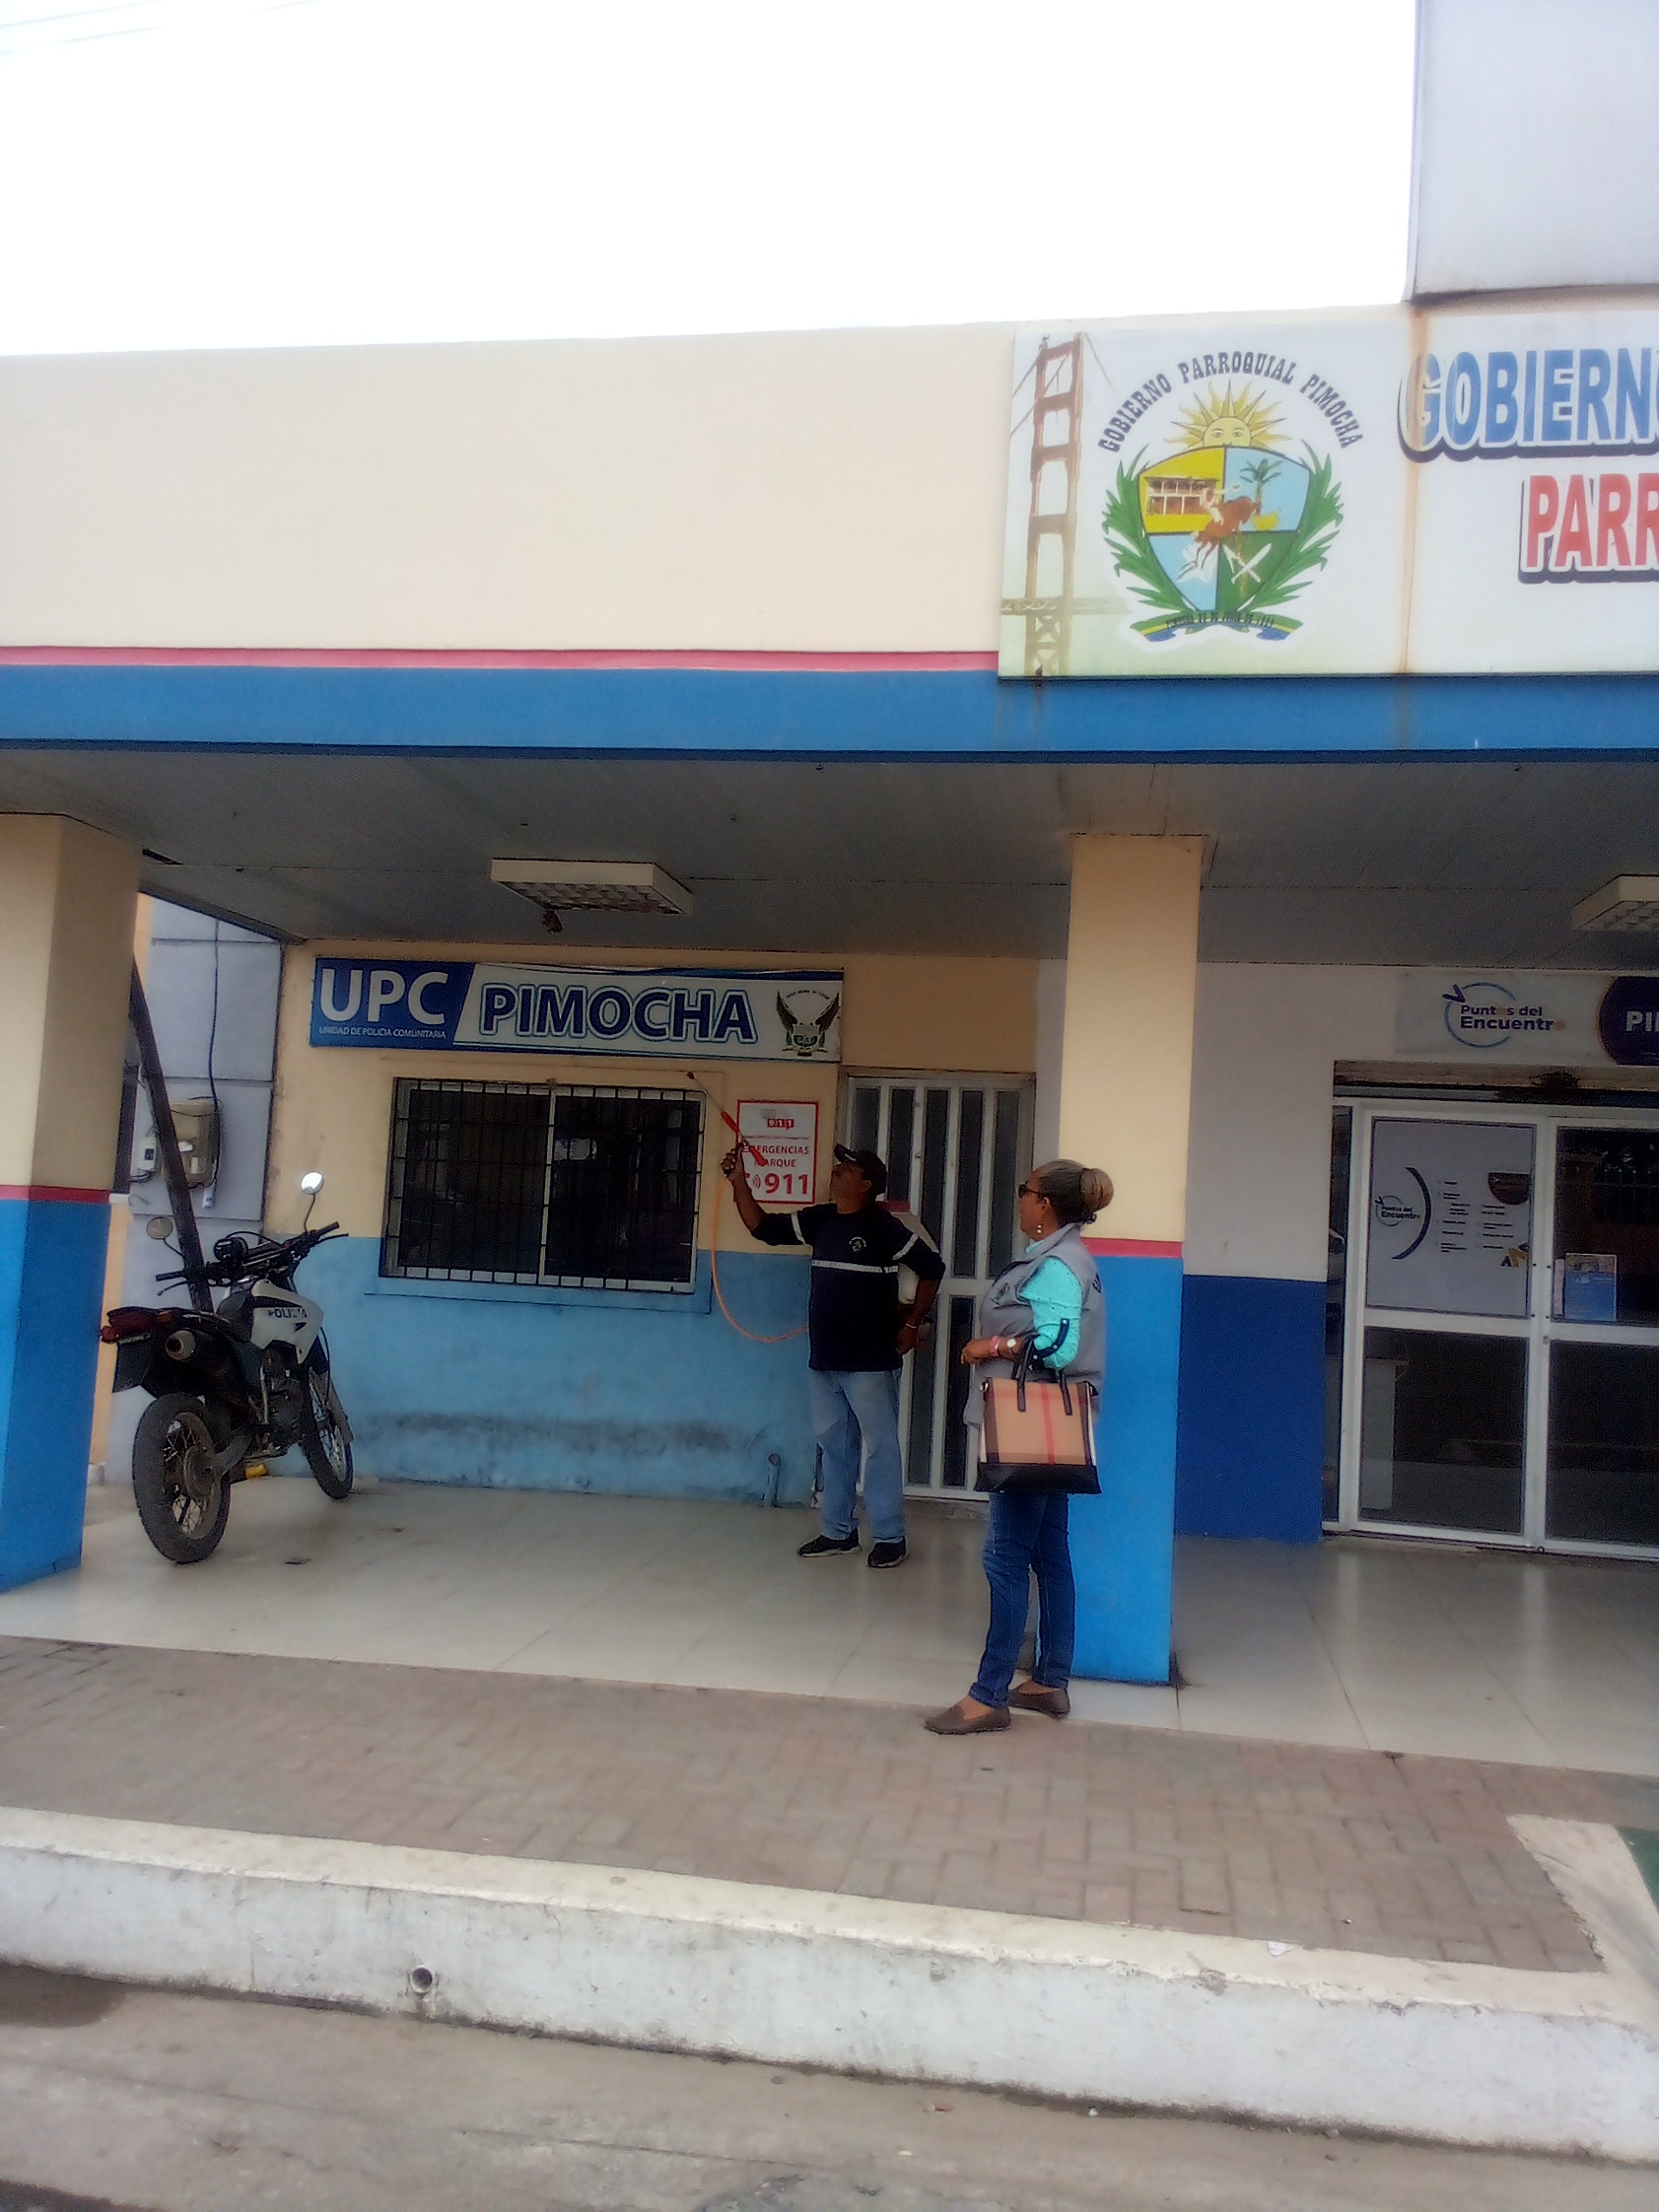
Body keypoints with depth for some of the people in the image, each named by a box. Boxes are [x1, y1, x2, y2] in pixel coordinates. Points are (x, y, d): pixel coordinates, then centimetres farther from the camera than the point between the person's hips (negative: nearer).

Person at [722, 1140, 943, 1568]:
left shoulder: (886, 1227, -10)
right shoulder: (818, 1220, 7)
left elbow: (932, 1269, -5)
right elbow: (763, 1228, 12)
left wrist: (911, 1325, -2)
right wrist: (739, 1182, 2)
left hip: (870, 1363, -7)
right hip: (824, 1361, 7)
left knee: (880, 1448, 0)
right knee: (833, 1446, 14)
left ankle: (890, 1537, 9)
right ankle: (839, 1532, 24)